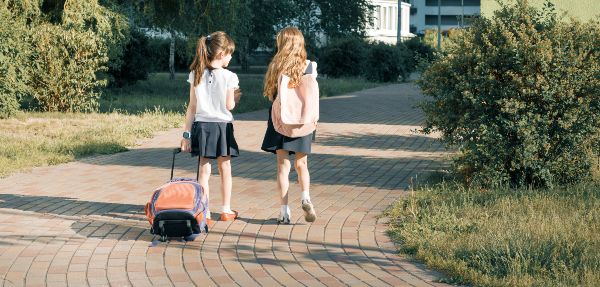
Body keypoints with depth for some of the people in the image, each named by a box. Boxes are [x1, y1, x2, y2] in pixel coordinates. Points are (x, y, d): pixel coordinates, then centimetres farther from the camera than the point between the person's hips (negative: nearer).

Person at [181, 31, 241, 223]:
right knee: (225, 169, 13)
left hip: (201, 126, 2)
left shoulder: (196, 75, -1)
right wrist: (236, 96, 14)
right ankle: (226, 210, 21)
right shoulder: (229, 77, -11)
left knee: (204, 170, 6)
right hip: (222, 126, -2)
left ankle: (204, 212, 5)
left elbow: (192, 107, -1)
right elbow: (229, 106, -8)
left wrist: (187, 134, 2)